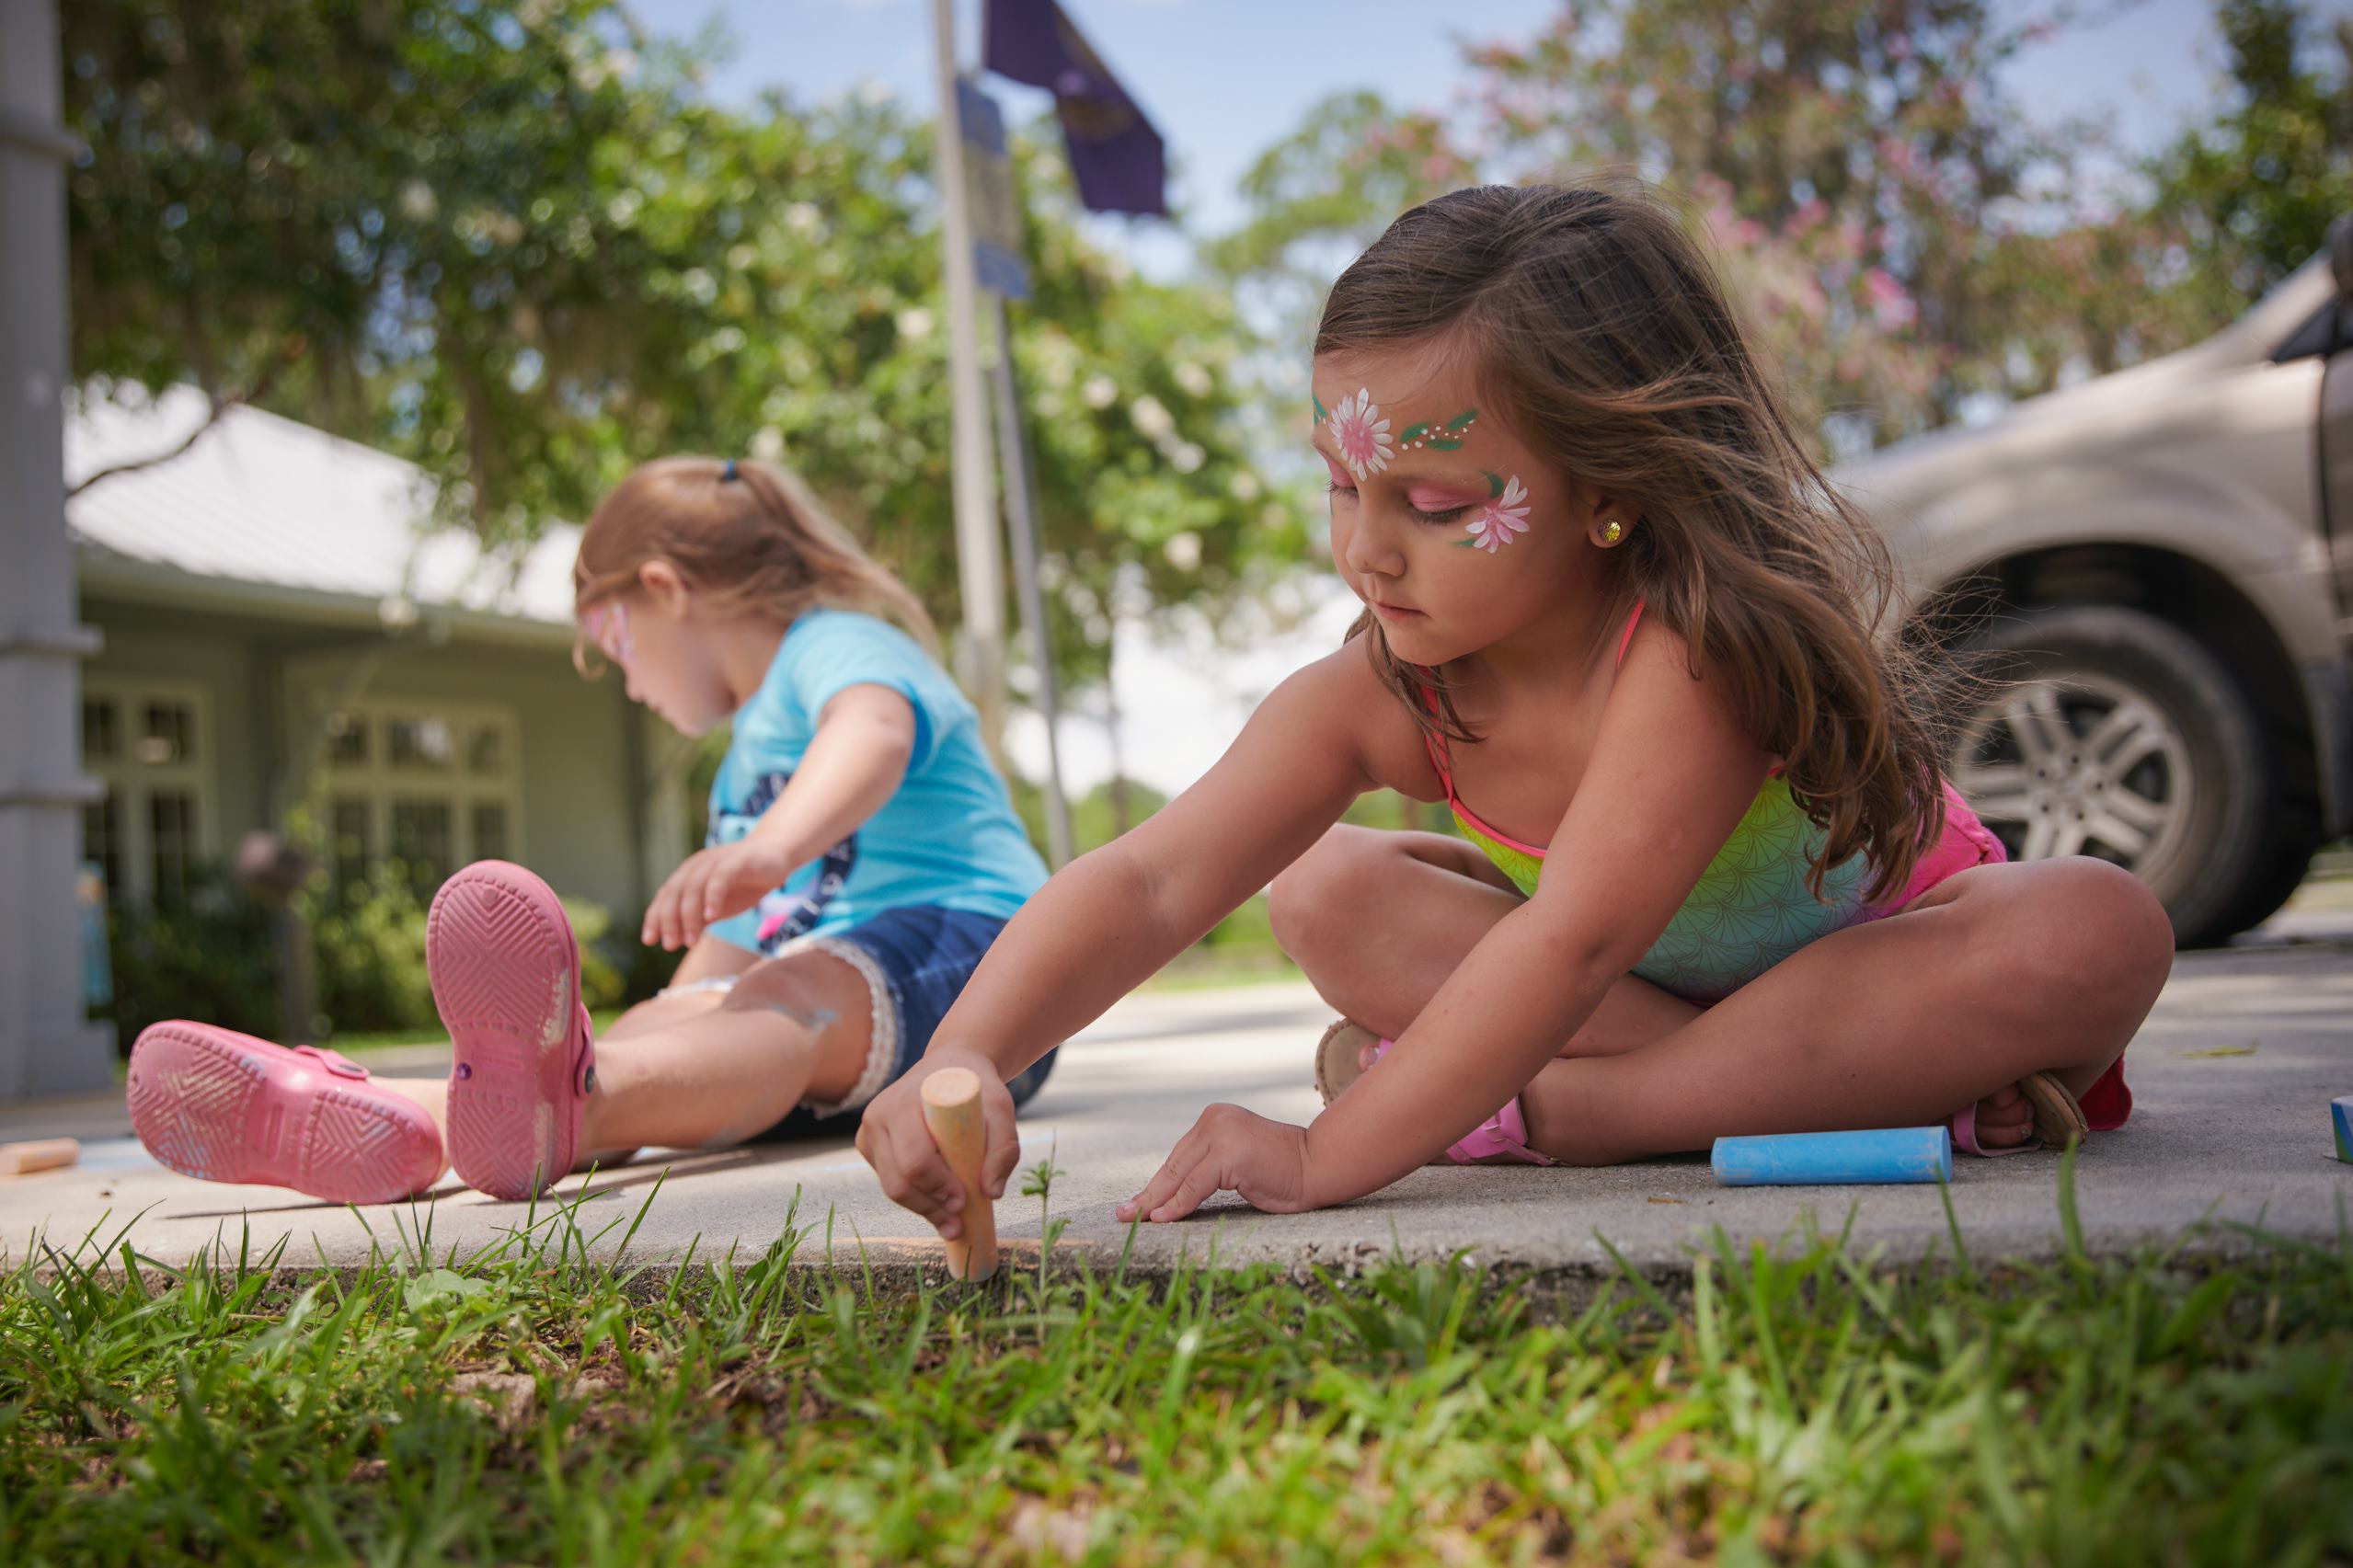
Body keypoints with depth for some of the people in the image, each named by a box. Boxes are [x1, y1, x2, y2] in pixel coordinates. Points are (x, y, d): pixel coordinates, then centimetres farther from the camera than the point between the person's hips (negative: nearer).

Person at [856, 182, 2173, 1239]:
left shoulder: (1705, 637, -38)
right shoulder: (1378, 700, -22)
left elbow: (1574, 942, -44)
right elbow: (1150, 883, -30)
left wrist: (1334, 1154, -46)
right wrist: (967, 1056, -46)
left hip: (1884, 932, -3)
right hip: (1647, 973, 4)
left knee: (2099, 934, -35)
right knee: (1324, 891, -12)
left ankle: (1562, 1111, -30)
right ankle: (1826, 1084, -19)